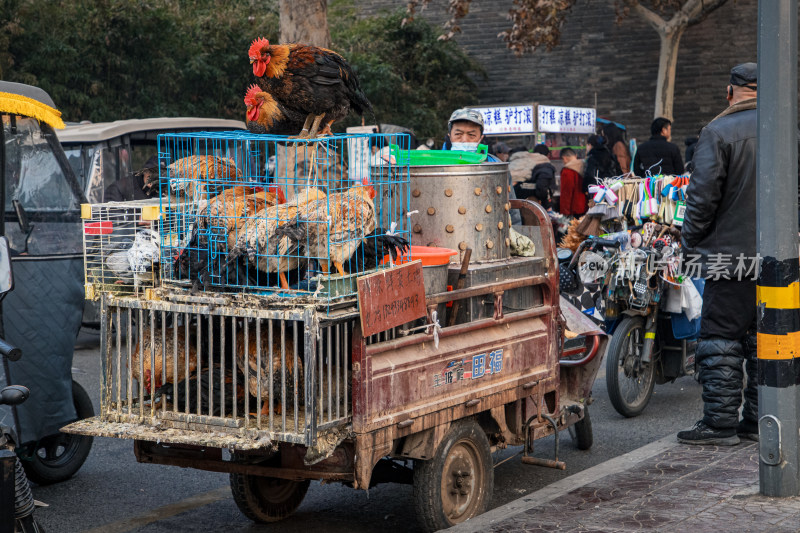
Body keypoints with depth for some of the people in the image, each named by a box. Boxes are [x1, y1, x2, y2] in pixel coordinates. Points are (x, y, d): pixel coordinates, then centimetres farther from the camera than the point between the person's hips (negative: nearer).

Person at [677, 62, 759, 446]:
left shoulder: (718, 133, -9)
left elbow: (703, 196, -12)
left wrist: (690, 243, -1)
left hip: (732, 251, -6)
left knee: (721, 338, -1)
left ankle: (720, 423, -1)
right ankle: (760, 420, 16)